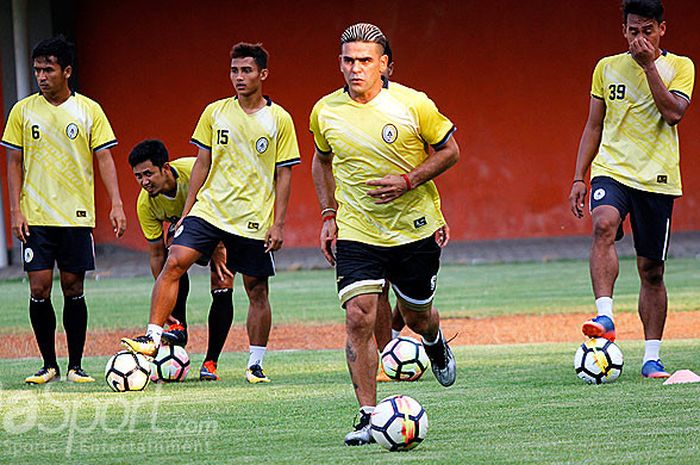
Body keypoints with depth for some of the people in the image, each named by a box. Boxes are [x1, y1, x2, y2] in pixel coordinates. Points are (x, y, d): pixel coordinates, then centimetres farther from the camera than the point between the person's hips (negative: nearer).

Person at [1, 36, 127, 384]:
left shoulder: (89, 110, 1)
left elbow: (104, 159, 1)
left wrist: (116, 204, -10)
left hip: (76, 217, -1)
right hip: (36, 217, 1)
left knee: (73, 289, 2)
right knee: (39, 290, -4)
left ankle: (75, 365, 11)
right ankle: (49, 365, 7)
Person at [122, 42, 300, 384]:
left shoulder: (279, 119, -1)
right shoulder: (215, 113, 5)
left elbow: (283, 174, 1)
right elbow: (202, 165, 11)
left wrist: (278, 224, -5)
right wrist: (186, 212, 7)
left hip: (254, 220, -2)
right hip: (209, 210, 2)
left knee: (257, 290, 4)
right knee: (174, 262, -17)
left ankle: (255, 365, 15)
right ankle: (153, 337, -18)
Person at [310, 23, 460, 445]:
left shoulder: (413, 105, -12)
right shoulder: (325, 112, -4)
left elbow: (449, 150, -2)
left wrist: (407, 180, -16)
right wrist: (329, 214, 6)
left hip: (416, 228, -1)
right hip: (356, 232, 1)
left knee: (416, 314, 14)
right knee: (359, 318, -14)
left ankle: (436, 345, 52)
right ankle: (368, 415, -9)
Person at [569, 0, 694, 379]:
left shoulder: (679, 67, 3)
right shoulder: (607, 67, 10)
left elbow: (673, 113, -14)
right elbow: (594, 127, 14)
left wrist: (649, 64, -14)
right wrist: (579, 178, 8)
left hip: (657, 177, -1)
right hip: (611, 169, 1)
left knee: (651, 270, 3)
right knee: (603, 225, -31)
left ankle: (652, 357, 11)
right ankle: (605, 316, -40)